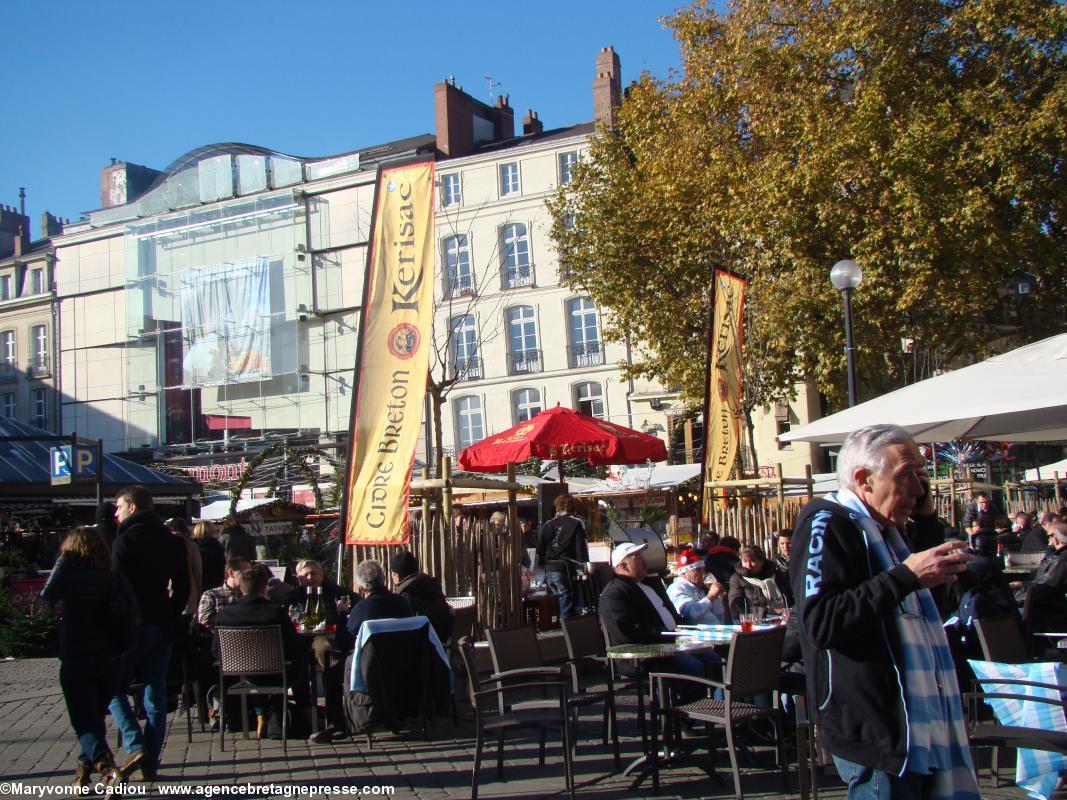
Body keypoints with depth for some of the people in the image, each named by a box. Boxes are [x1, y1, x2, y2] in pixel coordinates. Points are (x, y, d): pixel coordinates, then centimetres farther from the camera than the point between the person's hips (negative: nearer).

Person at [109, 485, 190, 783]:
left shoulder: (126, 539, -10)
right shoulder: (172, 541, 12)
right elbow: (183, 586, 14)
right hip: (164, 627, 6)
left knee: (112, 687, 7)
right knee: (155, 693, 8)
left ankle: (136, 746, -9)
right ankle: (150, 763, 10)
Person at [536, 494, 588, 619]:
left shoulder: (548, 524, 12)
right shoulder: (576, 524, -3)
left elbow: (540, 548, 12)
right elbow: (581, 547, -8)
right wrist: (585, 566, -5)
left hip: (549, 570, 5)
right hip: (565, 569, -5)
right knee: (567, 605, -3)